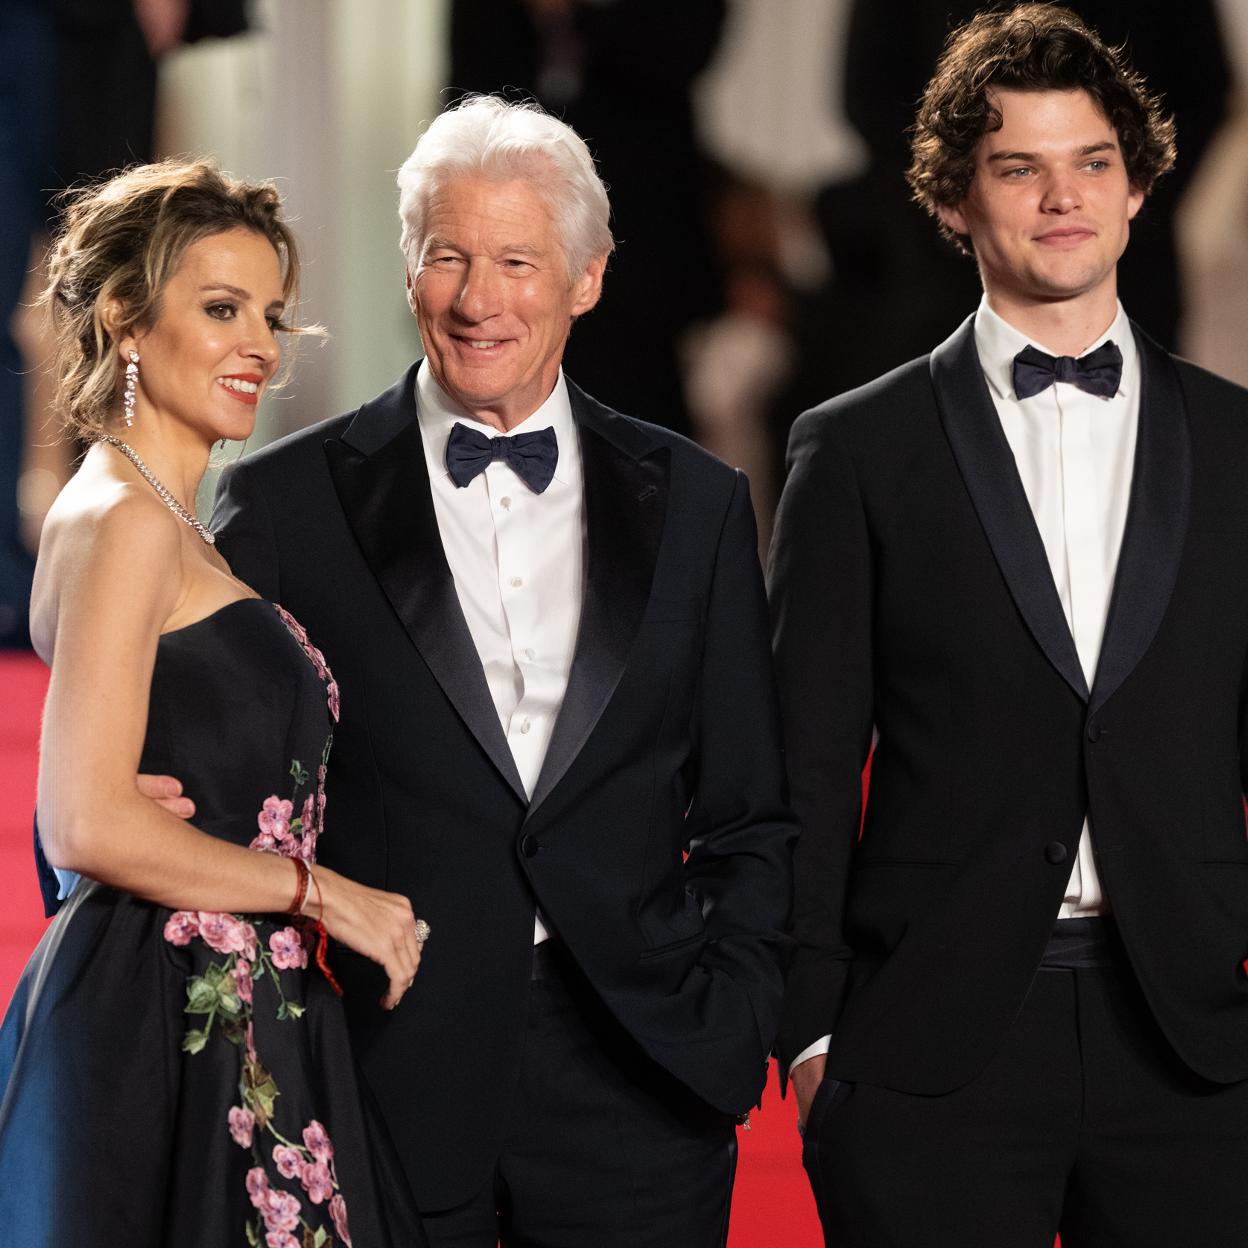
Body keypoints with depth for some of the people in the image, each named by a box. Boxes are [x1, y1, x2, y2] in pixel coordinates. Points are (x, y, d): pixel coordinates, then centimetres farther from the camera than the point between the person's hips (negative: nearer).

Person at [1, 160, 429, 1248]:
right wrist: (321, 892, -11)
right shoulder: (123, 521, -11)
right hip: (161, 1024, -9)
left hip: (230, 1023, 9)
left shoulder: (174, 524, 18)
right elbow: (87, 824, -19)